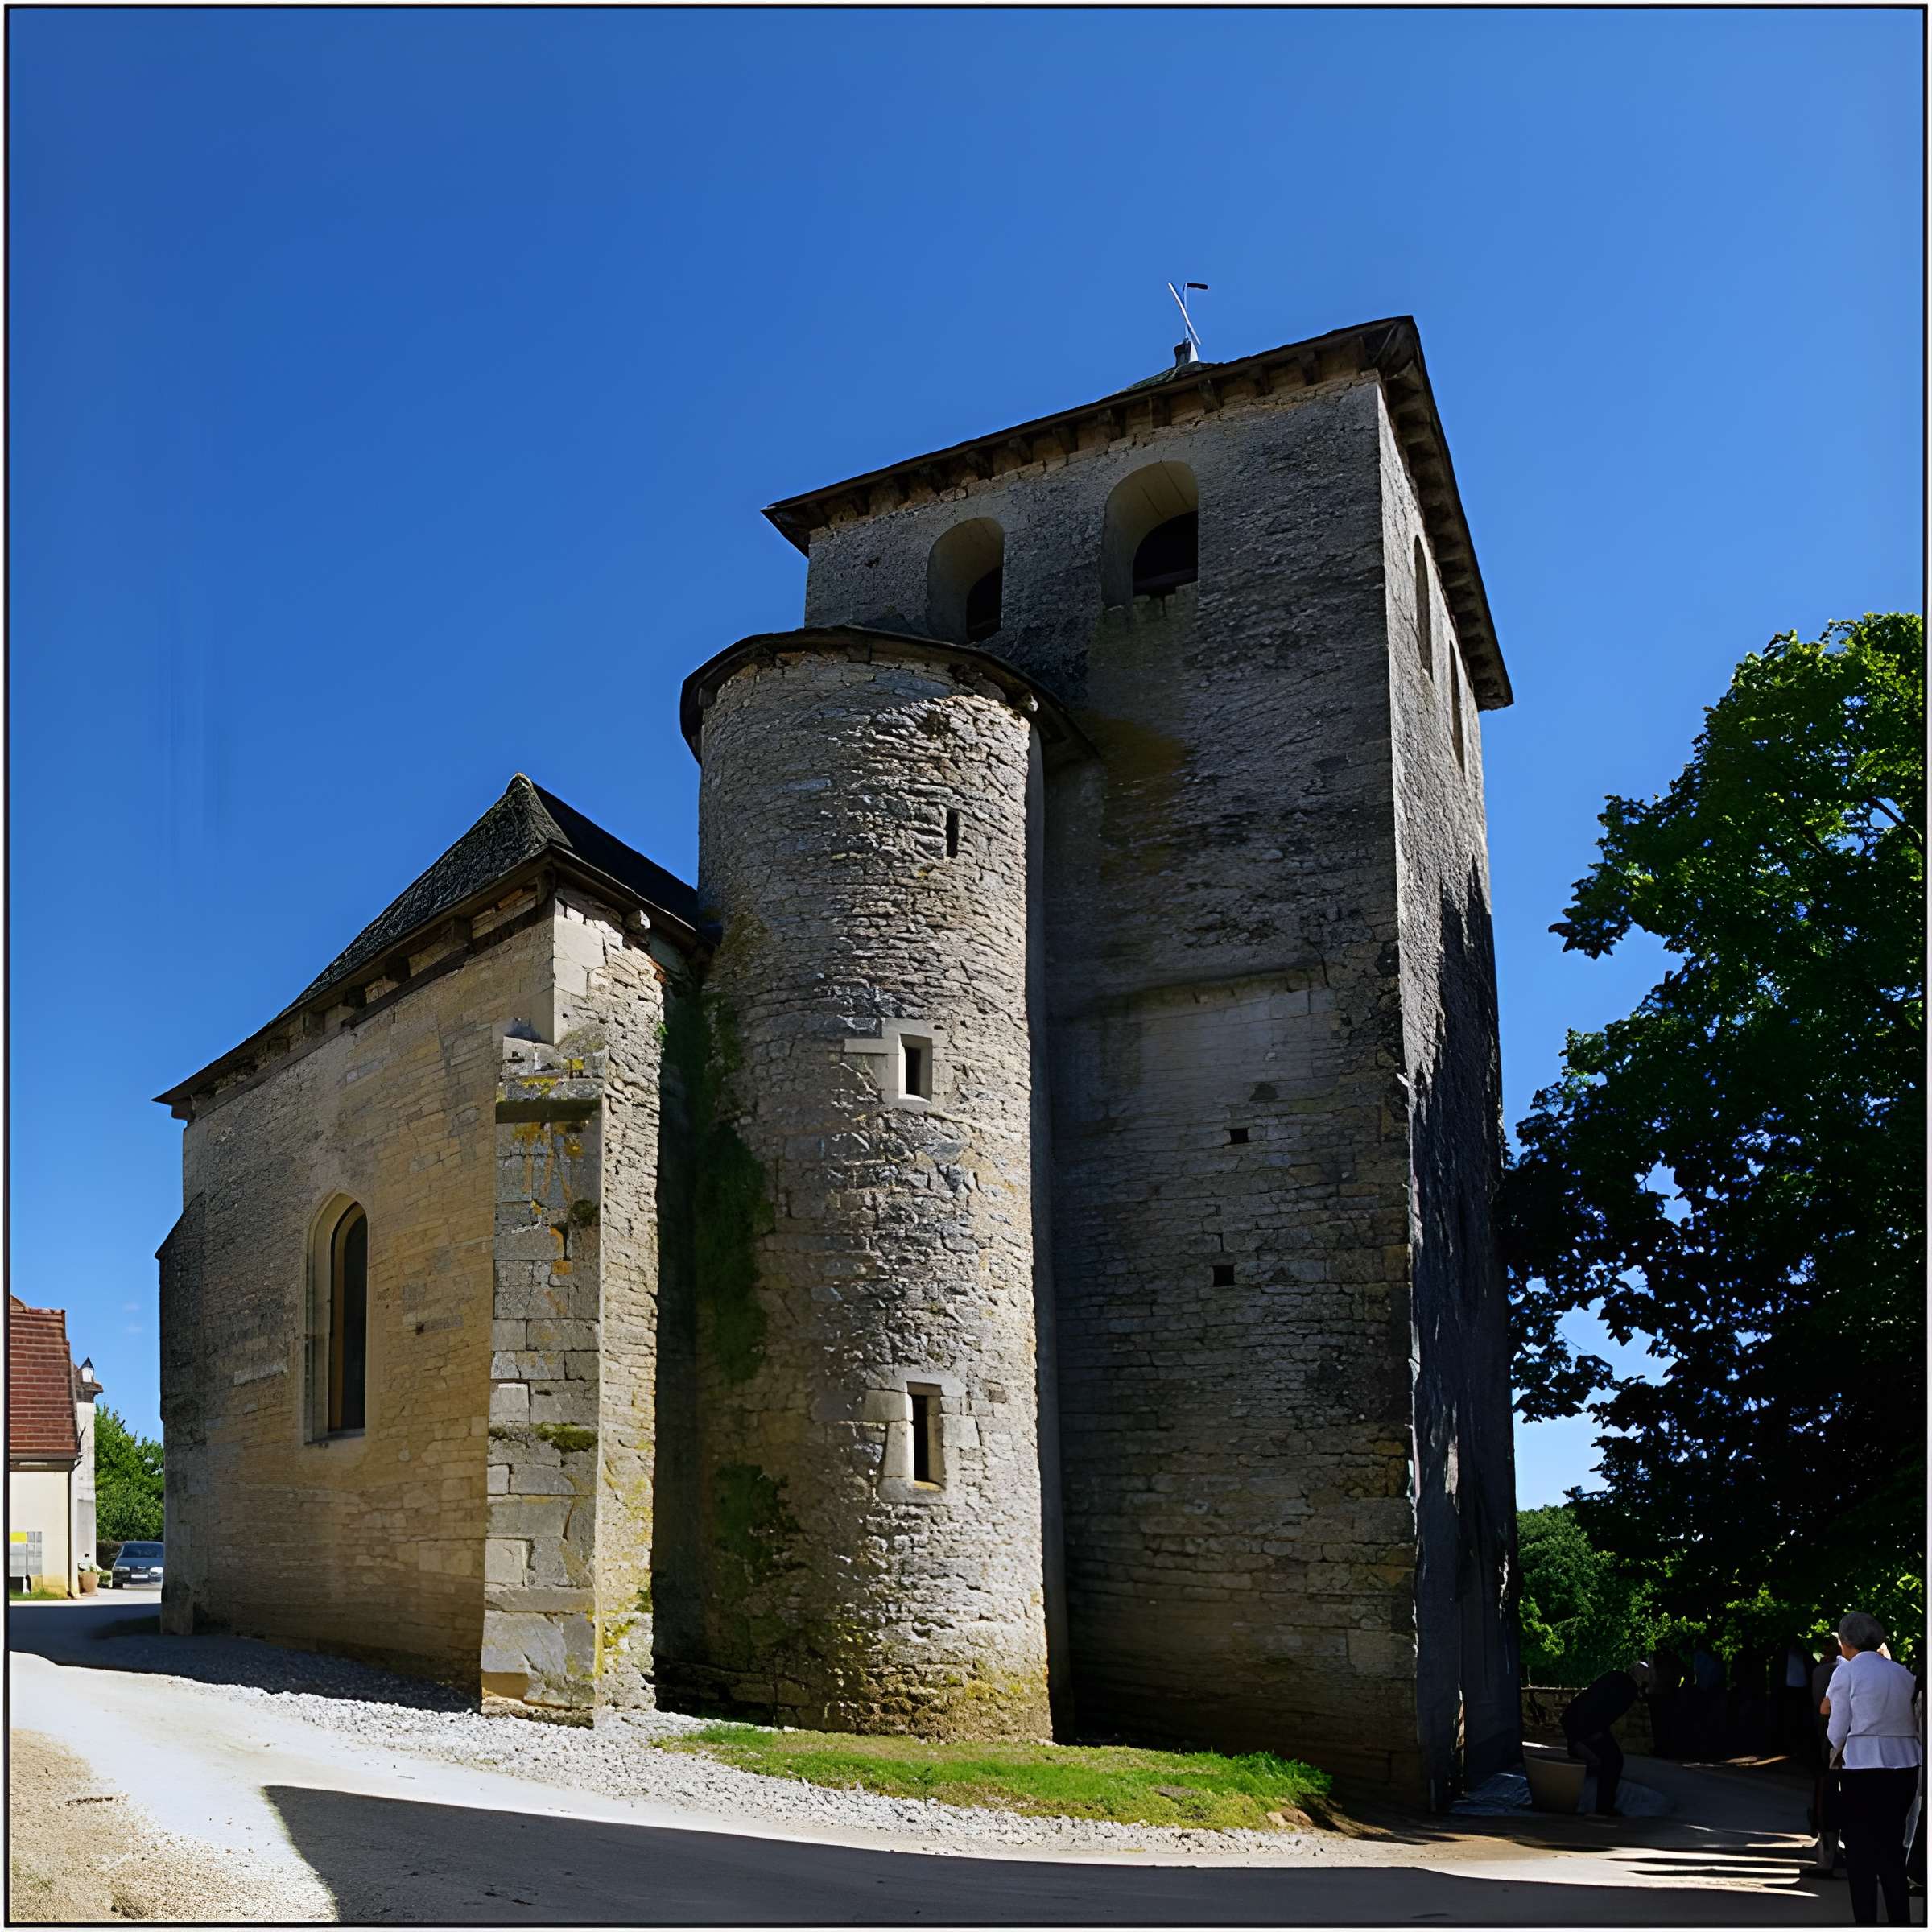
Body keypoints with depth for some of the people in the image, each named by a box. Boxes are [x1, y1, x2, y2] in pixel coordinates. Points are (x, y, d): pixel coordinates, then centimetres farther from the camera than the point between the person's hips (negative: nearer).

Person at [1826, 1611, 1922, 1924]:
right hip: (1905, 1766, 5)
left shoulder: (1846, 1672, -4)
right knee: (1892, 1849, 15)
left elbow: (1837, 1730, -4)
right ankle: (1901, 1921, 16)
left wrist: (1834, 1757, 15)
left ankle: (1866, 1920, 5)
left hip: (1863, 1768, -5)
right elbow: (1915, 1725, 8)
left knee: (1860, 1851, 5)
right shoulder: (1903, 1673, 10)